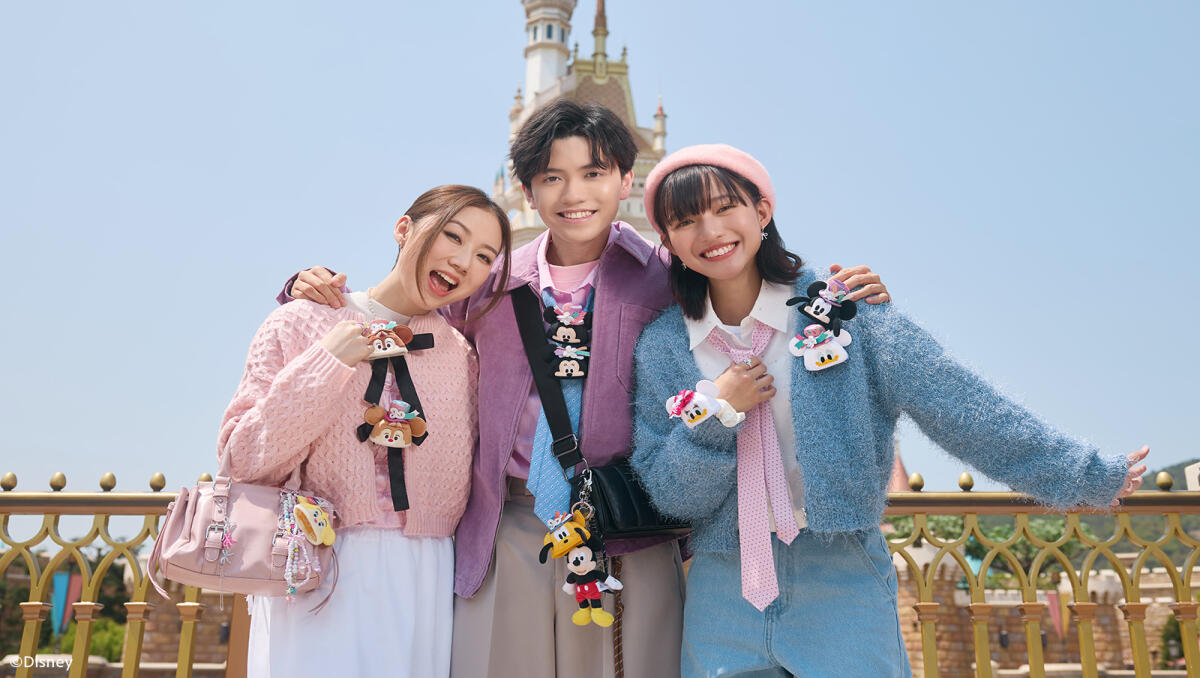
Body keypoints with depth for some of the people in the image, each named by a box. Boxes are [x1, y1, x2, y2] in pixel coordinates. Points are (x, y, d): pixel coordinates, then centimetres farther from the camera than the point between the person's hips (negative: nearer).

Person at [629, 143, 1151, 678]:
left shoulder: (842, 309, -6)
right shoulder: (659, 348, -1)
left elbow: (958, 406, -9)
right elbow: (668, 497, -2)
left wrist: (1083, 473, -12)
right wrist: (716, 414, -17)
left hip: (843, 581, -1)